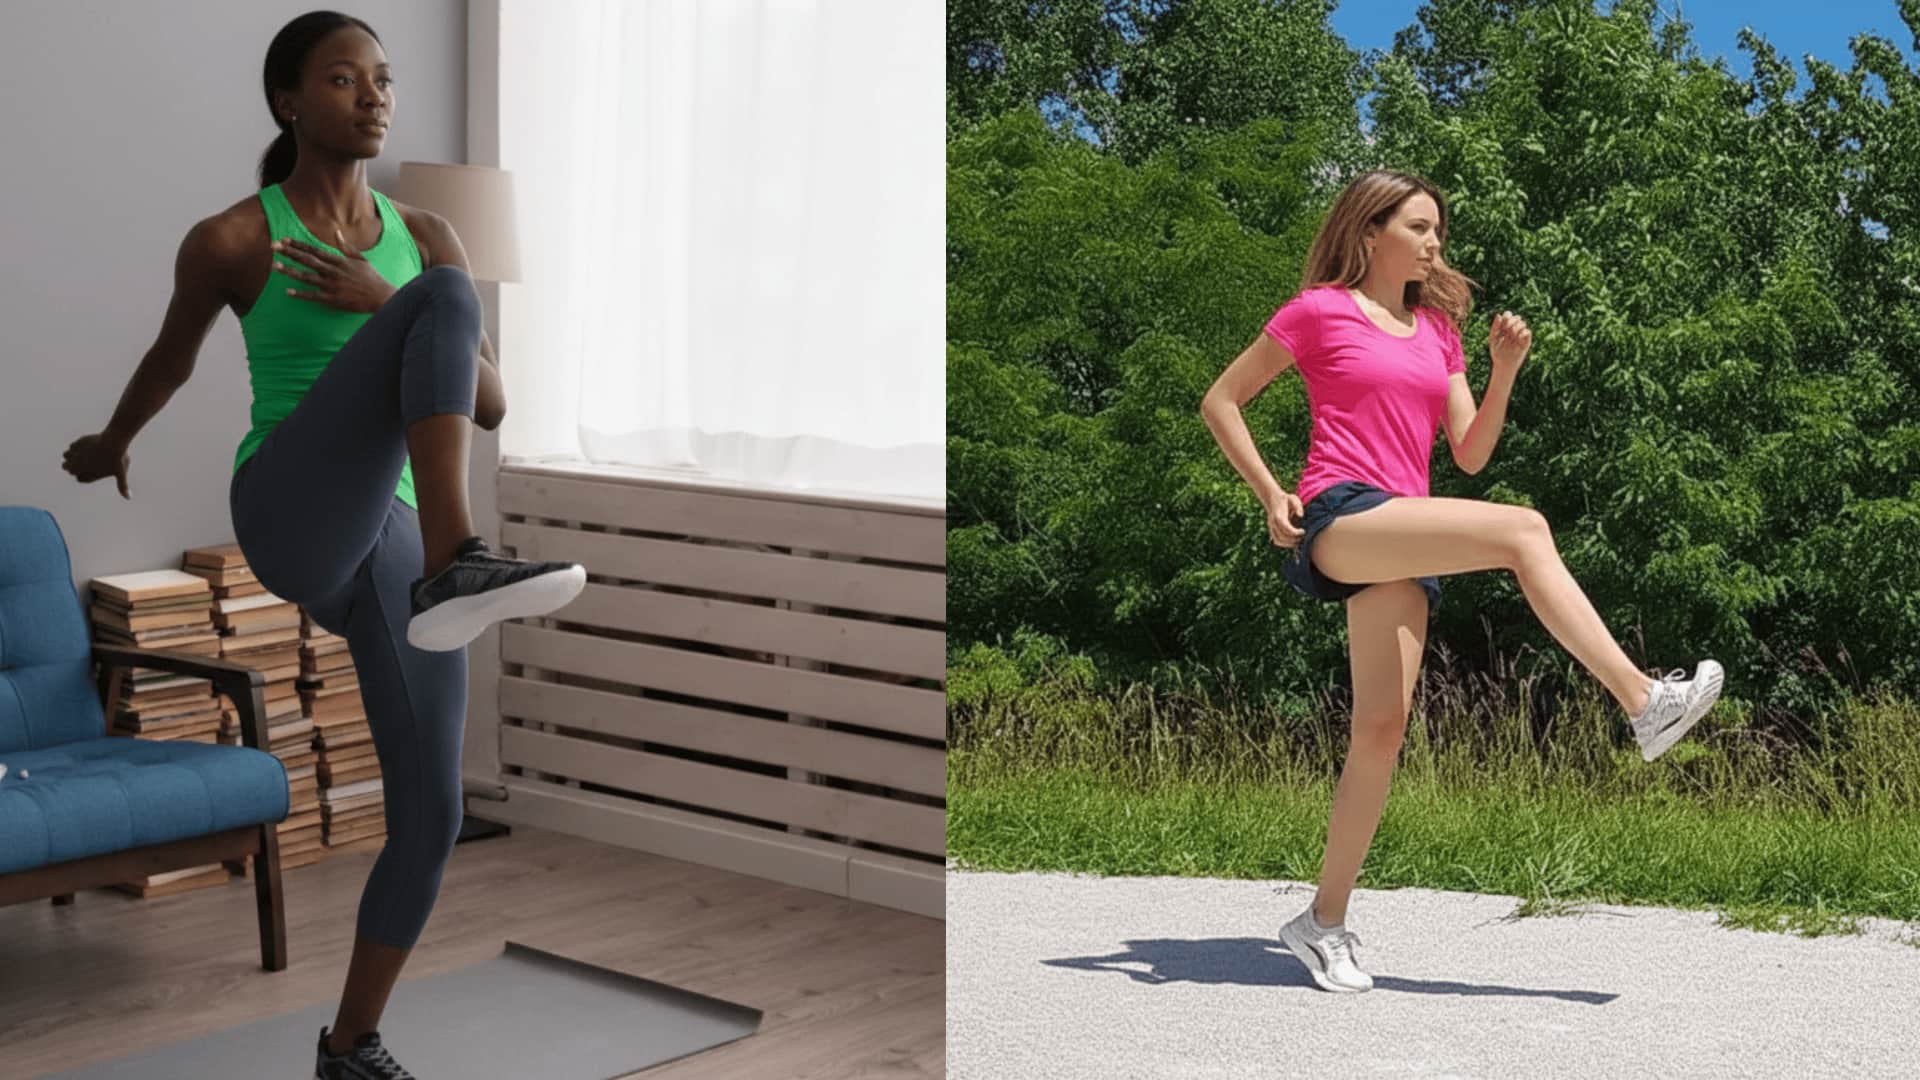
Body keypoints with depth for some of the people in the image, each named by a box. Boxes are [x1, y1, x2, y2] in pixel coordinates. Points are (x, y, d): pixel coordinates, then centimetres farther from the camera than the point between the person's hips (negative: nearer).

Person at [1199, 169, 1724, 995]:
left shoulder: (1438, 330, 21)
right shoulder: (1319, 309, 5)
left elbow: (1470, 454, 17)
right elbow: (1220, 401, 7)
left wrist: (1504, 371, 3)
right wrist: (1269, 494, -3)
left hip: (1402, 542, 6)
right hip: (1339, 519, -6)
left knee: (1382, 726, -2)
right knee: (1522, 530, -25)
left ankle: (1325, 921, 5)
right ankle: (1643, 702, -27)